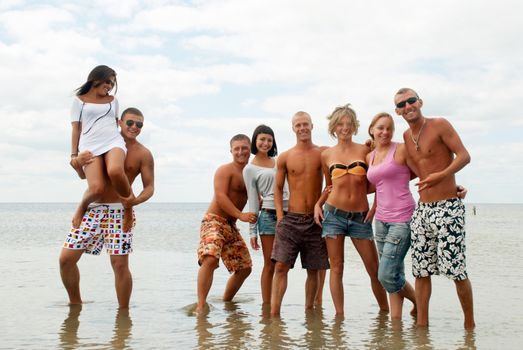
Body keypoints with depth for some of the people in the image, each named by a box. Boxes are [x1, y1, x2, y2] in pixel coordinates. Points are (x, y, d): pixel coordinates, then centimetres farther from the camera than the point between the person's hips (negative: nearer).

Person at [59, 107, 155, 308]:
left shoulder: (143, 154, 1)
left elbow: (149, 187, 0)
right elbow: (82, 174, 12)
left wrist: (135, 200, -23)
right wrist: (78, 161, -13)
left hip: (119, 211, -3)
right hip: (91, 208, 3)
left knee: (120, 264, -7)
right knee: (66, 258, -1)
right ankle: (75, 304, 19)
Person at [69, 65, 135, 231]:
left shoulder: (112, 100, 26)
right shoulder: (80, 100, 17)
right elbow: (76, 128, 12)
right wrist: (74, 154, 2)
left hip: (113, 142, 2)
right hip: (90, 146, -2)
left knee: (115, 171, -37)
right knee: (97, 188, -25)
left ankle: (129, 201, -14)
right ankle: (82, 207, 7)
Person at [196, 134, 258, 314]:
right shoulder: (225, 170, -7)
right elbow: (220, 196, -18)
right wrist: (241, 215, -26)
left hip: (231, 225, 8)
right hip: (214, 220, -8)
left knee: (245, 267, 11)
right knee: (210, 258, -30)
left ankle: (226, 301, 28)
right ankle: (200, 305, -27)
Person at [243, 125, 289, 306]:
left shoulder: (279, 161, 16)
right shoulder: (250, 169, 4)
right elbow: (253, 201, 2)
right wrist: (252, 231, -1)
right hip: (269, 215, -3)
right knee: (270, 265, 0)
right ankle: (266, 305, 7)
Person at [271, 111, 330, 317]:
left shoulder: (323, 153, 6)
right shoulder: (285, 157, 6)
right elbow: (278, 188, 9)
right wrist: (279, 215, -2)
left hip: (315, 220, 1)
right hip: (291, 219, -1)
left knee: (314, 269, 6)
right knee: (281, 266, -10)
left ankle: (309, 309, 19)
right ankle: (274, 312, -10)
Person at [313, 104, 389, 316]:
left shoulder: (365, 151, 3)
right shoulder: (327, 155, 8)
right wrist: (318, 204, 7)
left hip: (361, 216, -1)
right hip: (334, 213, 1)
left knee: (374, 268, 3)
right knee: (336, 267, 1)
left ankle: (385, 311, 19)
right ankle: (339, 314, 9)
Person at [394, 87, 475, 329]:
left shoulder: (439, 125, -7)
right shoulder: (406, 136, 12)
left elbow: (464, 156, -13)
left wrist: (440, 176, -23)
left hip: (448, 208, -6)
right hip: (421, 209, 6)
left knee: (456, 269, -6)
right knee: (421, 271, 7)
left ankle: (469, 323, 11)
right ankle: (422, 323, 16)